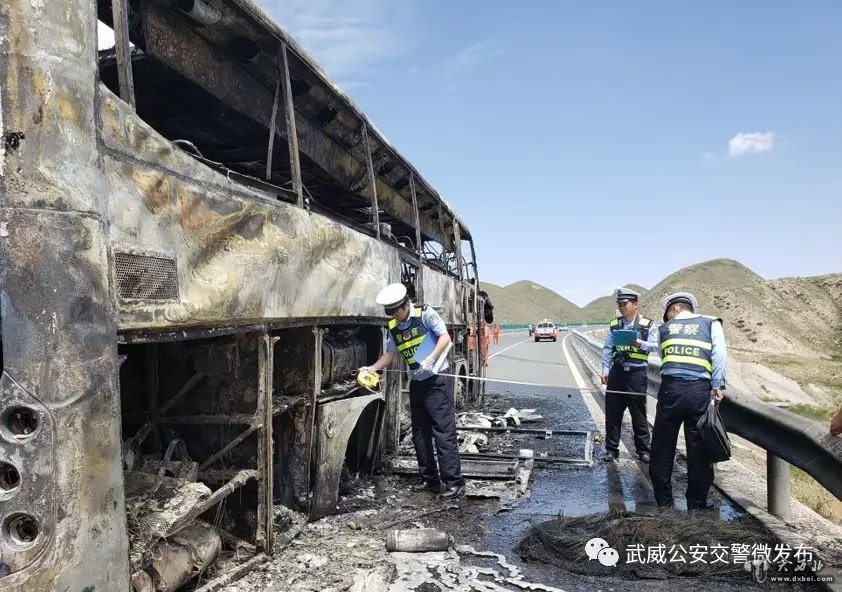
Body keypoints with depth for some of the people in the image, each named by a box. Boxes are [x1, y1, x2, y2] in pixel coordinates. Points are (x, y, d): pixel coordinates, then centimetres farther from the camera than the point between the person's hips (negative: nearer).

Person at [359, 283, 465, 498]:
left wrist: (430, 359, -22)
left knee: (444, 432, -9)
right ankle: (430, 480, 22)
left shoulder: (425, 314, -9)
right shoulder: (393, 327, 8)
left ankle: (454, 484, -5)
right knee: (420, 434, 11)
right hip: (416, 383, 8)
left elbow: (445, 337, -12)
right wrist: (372, 368, -1)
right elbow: (389, 354, 13)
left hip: (437, 380, -7)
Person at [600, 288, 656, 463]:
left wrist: (641, 344, -25)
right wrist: (605, 370, -2)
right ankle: (611, 449, 15)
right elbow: (607, 349, 6)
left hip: (637, 373, -3)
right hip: (617, 371, 3)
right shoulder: (614, 325, 8)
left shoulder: (647, 324, 0)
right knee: (612, 413, 5)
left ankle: (643, 450, 18)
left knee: (639, 414, 5)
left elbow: (655, 345, -6)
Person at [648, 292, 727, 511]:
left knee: (663, 446, 11)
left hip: (671, 388, 1)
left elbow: (663, 358, 14)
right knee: (698, 448, 9)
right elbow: (720, 354, 0)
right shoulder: (711, 323, 14)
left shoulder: (665, 328, 18)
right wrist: (718, 385, 0)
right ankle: (697, 501, 17)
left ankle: (663, 499, 19)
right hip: (700, 390, 0)